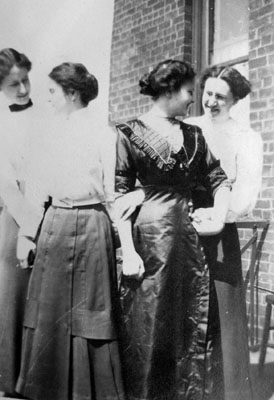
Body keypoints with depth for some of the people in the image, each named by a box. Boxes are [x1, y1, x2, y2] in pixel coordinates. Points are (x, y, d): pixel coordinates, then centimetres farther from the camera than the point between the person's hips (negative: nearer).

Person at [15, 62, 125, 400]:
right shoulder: (53, 129, 7)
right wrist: (28, 230, 6)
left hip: (88, 224, -4)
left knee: (86, 312, 4)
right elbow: (37, 183, 7)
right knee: (48, 309, 10)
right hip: (54, 223, 4)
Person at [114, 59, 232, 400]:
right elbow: (120, 195, -8)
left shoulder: (193, 136, 12)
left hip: (189, 236, 6)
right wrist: (128, 252, -15)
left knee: (191, 327, 11)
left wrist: (218, 218, -4)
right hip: (149, 234, -5)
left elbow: (219, 180, 14)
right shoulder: (130, 133, -4)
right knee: (146, 328, 3)